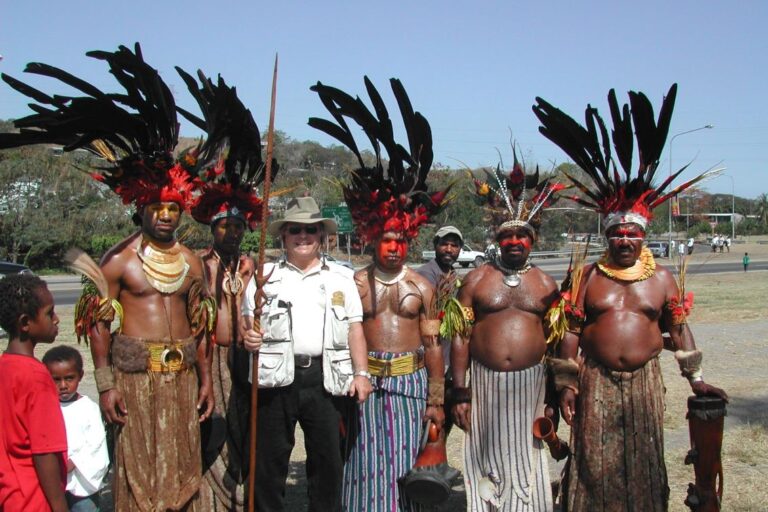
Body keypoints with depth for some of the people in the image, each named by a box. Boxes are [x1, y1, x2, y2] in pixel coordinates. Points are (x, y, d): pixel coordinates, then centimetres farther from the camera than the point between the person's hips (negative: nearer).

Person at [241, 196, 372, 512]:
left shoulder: (341, 278, 13)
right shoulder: (265, 276, 11)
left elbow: (354, 329, 9)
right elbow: (247, 322, 10)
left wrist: (361, 373, -1)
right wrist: (247, 336, -14)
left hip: (326, 379, 1)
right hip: (276, 379, 0)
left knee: (328, 461, 5)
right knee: (270, 462, 6)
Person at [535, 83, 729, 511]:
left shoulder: (662, 278, 4)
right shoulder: (589, 277, 0)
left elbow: (679, 330, 8)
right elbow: (571, 332, 1)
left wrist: (696, 380, 4)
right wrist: (568, 385, -3)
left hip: (645, 381, 1)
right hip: (597, 382, -1)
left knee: (643, 466, 10)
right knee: (595, 465, 3)